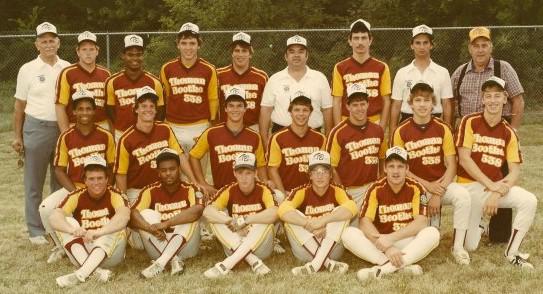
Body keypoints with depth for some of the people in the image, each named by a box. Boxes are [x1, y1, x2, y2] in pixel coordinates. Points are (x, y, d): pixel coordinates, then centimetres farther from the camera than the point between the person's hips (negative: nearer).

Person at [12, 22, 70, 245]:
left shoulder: (67, 69, 5)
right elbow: (20, 105, 3)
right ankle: (36, 230, 12)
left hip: (63, 129, 2)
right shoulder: (28, 70, 0)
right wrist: (17, 136, 0)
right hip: (36, 129, -2)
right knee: (34, 183, 4)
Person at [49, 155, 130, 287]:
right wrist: (74, 230, -41)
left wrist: (97, 233, -46)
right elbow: (54, 217, -19)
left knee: (117, 227, -28)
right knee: (66, 222, -17)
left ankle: (80, 274, -41)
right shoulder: (77, 196, -3)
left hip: (109, 252, -2)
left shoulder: (114, 196, -9)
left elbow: (124, 216, -31)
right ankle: (95, 271, -36)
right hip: (81, 253, 2)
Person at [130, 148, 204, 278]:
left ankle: (160, 263, -40)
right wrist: (151, 228, -37)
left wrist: (166, 223, -35)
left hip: (185, 246, -1)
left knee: (190, 218, -26)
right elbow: (133, 215, -17)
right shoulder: (151, 191, -3)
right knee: (146, 214, -19)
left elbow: (197, 210, -28)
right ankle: (174, 260, -33)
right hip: (159, 245, 1)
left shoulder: (190, 189, -6)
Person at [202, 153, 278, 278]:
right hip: (234, 244, 2)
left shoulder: (263, 190, -12)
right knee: (217, 217, -19)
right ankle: (254, 262, -30)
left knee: (266, 219, -29)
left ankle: (227, 264, -35)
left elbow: (273, 214, -32)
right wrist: (231, 222, -31)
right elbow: (207, 212, -19)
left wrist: (242, 220, -29)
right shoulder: (229, 190, -5)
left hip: (259, 246, -2)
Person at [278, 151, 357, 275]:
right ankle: (328, 263, -30)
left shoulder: (336, 191, -4)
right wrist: (310, 225, -34)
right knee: (291, 218, -22)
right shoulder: (302, 192, -6)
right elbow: (283, 210, -25)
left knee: (341, 213, -21)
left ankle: (315, 264, -31)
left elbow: (351, 208, -26)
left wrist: (323, 220, -35)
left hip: (331, 249, 0)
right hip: (306, 249, 0)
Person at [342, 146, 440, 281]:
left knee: (432, 233, -29)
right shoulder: (376, 189, -5)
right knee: (348, 234, -24)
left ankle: (382, 269, -37)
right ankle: (402, 266, -32)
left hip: (408, 242, 0)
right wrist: (386, 247, -29)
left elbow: (421, 222, -16)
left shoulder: (416, 188, -5)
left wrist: (391, 238, -26)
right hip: (380, 244, 0)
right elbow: (365, 222, -15)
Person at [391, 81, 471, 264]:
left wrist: (438, 193, -15)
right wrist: (427, 185, -13)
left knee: (463, 196, -31)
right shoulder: (401, 131, -4)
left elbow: (451, 166, -3)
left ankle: (458, 247, -18)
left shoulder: (442, 129, -1)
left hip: (441, 184, 1)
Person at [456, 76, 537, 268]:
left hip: (497, 185, 3)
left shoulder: (509, 132, 3)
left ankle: (512, 253, -8)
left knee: (529, 201, -25)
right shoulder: (470, 122, -7)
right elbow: (464, 159, -13)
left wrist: (497, 193, -18)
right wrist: (490, 185, -18)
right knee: (470, 246, -3)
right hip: (470, 186, -3)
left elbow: (515, 171, -2)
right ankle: (479, 222, 33)